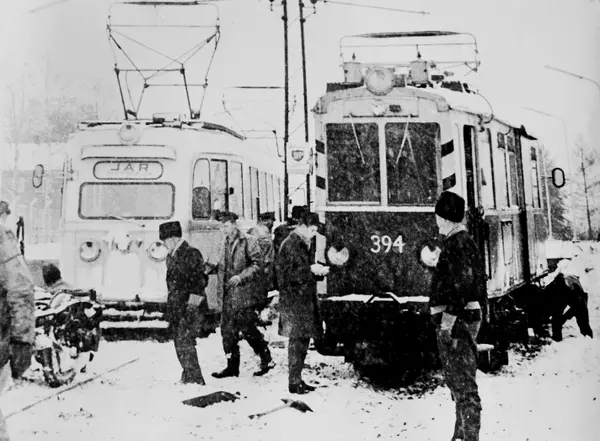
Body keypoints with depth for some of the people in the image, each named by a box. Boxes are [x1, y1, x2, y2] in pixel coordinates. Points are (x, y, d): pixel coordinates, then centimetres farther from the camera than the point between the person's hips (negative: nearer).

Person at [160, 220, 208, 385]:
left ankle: (196, 380, -8)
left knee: (185, 342, -13)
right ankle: (188, 377, 22)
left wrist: (192, 307, -19)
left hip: (191, 308, -8)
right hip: (176, 309, 9)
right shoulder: (171, 257, 16)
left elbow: (199, 282, -16)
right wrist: (170, 309, 18)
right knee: (179, 343, 11)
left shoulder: (192, 253, -10)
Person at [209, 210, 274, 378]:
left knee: (247, 328, -5)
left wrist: (241, 277, -20)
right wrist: (214, 267, 3)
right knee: (227, 330, 8)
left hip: (244, 293, -7)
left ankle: (267, 360, 12)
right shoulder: (226, 243, 14)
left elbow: (257, 264, -11)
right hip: (228, 294, 7)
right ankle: (232, 366, 18)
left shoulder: (248, 241, -8)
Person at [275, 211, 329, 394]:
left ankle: (297, 379, 20)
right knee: (297, 340, -6)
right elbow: (288, 274, -19)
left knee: (303, 339, 12)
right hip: (294, 299, -9)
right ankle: (294, 382, 1)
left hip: (305, 299, 9)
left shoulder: (303, 244, 17)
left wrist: (318, 270, 5)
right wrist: (310, 269, -18)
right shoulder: (290, 245, -13)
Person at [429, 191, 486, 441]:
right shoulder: (466, 242, 18)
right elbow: (478, 283, 21)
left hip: (455, 319, -11)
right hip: (469, 315, 11)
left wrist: (448, 317, -23)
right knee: (458, 380, 18)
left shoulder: (456, 243, -14)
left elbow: (462, 283, -24)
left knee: (462, 382, -7)